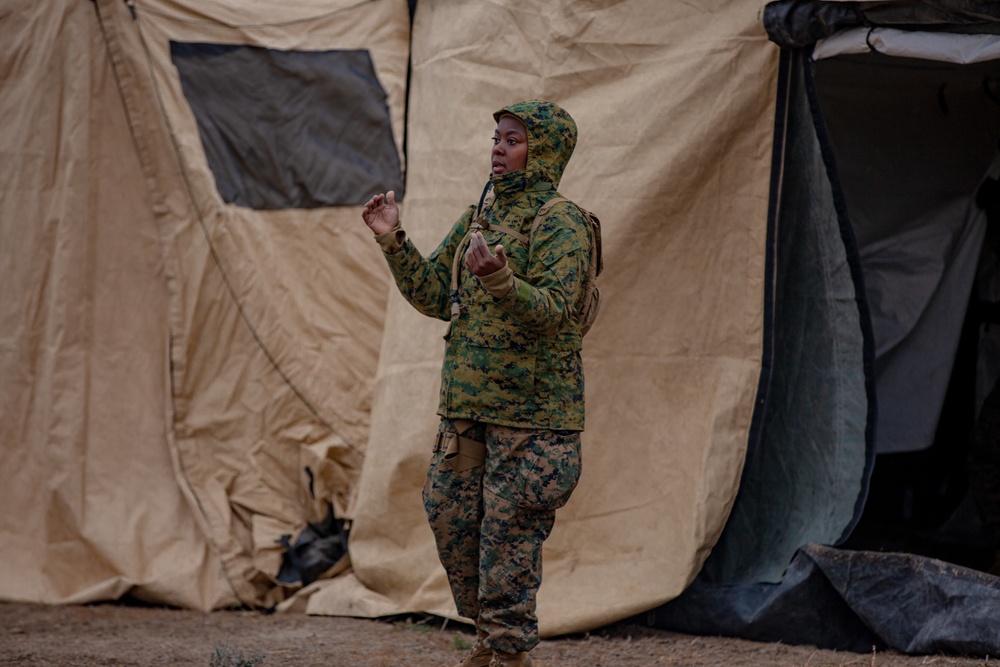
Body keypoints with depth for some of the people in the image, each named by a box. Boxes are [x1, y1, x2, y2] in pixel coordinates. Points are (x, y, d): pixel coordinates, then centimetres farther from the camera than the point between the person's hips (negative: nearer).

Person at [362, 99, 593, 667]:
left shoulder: (560, 224, -11)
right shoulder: (479, 216, 13)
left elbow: (550, 312, -23)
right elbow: (434, 297, 13)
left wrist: (499, 280, -40)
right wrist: (394, 241, 2)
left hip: (532, 407, -8)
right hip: (469, 401, 8)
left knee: (511, 527, -6)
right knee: (450, 511, 10)